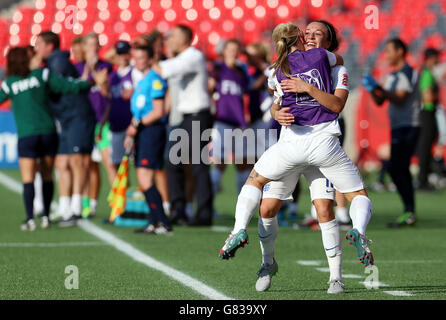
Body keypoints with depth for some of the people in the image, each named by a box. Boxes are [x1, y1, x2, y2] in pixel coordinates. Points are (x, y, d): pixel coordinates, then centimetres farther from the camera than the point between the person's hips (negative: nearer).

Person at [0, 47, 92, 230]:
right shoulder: (42, 74, 1)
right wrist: (88, 82, 12)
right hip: (48, 132, 2)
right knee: (47, 177, 12)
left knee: (28, 179, -2)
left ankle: (30, 219, -11)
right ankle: (45, 217, 13)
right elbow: (66, 86, -1)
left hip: (26, 136, -2)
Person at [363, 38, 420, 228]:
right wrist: (371, 89, -2)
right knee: (401, 171, 8)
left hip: (408, 126, -9)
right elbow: (380, 101, 16)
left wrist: (378, 88, -26)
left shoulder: (408, 73, -9)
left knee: (396, 170, -16)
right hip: (397, 127, 9)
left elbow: (399, 99, -19)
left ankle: (409, 213, -16)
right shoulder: (392, 77, 19)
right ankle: (409, 213, 12)